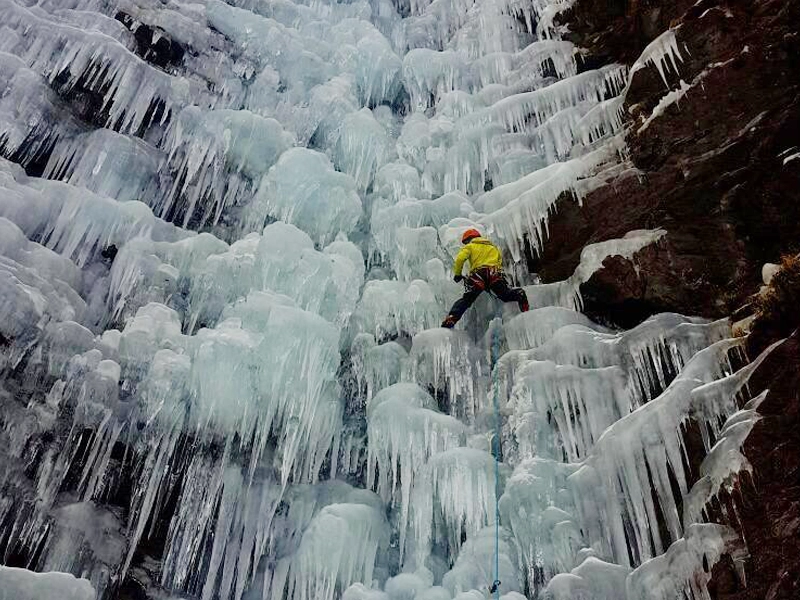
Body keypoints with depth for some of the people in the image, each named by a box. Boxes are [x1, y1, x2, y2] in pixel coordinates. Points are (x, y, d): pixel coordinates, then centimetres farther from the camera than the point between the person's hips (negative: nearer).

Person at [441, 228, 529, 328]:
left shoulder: (470, 246, 20)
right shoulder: (493, 247, 35)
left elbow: (460, 259, 4)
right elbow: (500, 261, 26)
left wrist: (457, 274, 13)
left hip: (478, 274, -3)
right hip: (495, 274, 3)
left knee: (466, 299, -5)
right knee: (505, 294, 7)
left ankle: (452, 318, -21)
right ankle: (519, 294, -24)